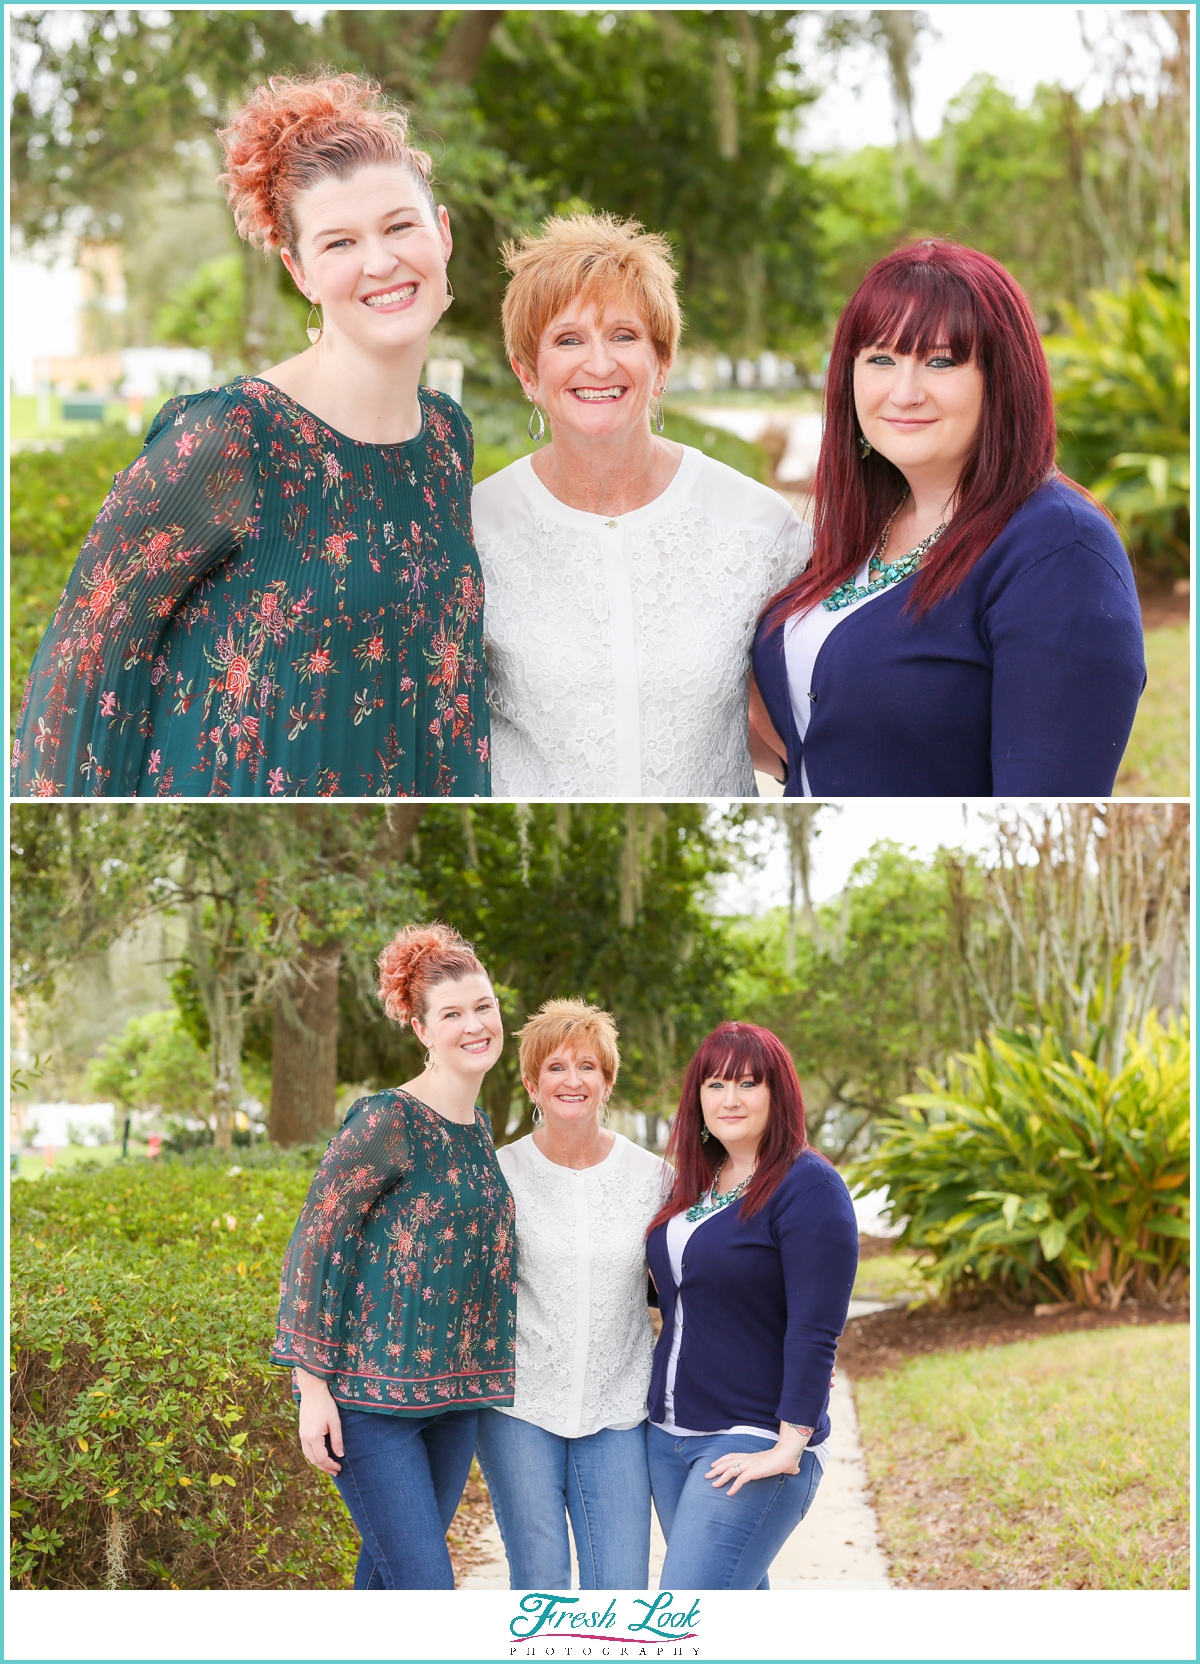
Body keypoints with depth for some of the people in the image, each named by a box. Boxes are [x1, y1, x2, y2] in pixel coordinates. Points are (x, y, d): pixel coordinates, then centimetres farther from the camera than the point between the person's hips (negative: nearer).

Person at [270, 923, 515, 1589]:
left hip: (453, 1395, 7)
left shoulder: (479, 1129, 10)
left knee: (389, 1574, 15)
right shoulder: (388, 1122, -14)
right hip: (370, 1392, -7)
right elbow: (314, 1243, -13)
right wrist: (313, 1385, -15)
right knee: (425, 1586, -11)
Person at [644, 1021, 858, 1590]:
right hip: (668, 1436, 8)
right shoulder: (694, 1182, 12)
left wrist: (789, 1448, -21)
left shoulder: (808, 1186, -12)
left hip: (754, 1444, -8)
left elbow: (815, 1330, -17)